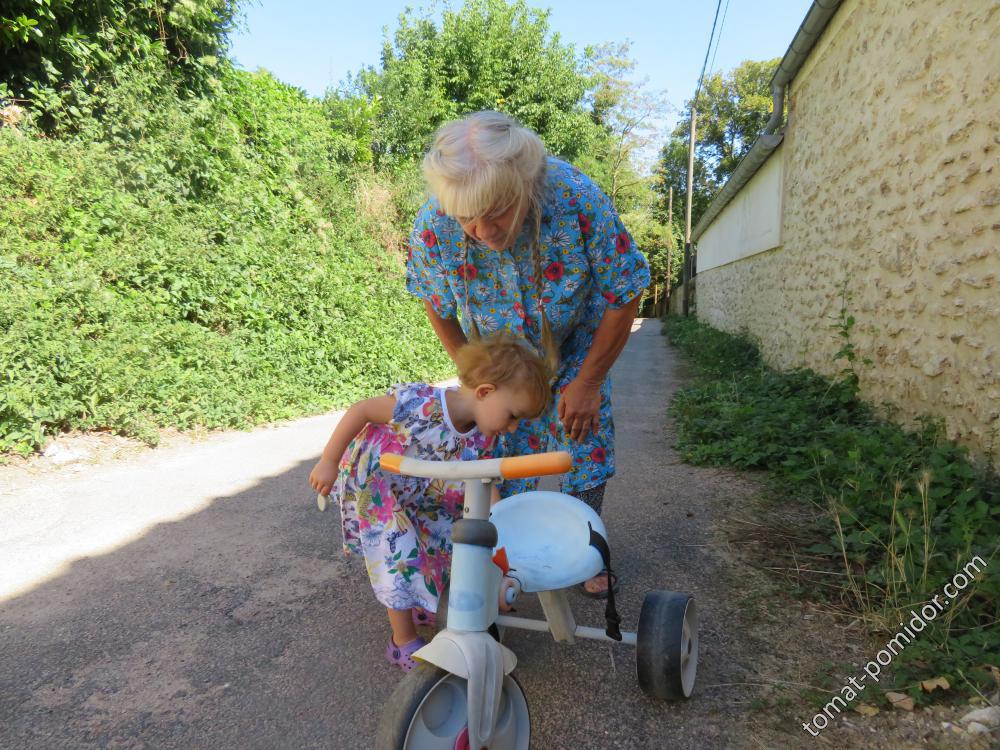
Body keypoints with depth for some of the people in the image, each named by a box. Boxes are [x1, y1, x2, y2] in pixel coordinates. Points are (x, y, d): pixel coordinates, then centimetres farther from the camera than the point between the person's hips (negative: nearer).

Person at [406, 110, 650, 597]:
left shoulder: (577, 198, -38)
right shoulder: (432, 228, -32)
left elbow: (623, 296, -23)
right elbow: (439, 309, -9)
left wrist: (587, 382, -18)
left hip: (575, 338, -1)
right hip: (498, 349, 1)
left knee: (584, 434, -4)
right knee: (503, 439, -4)